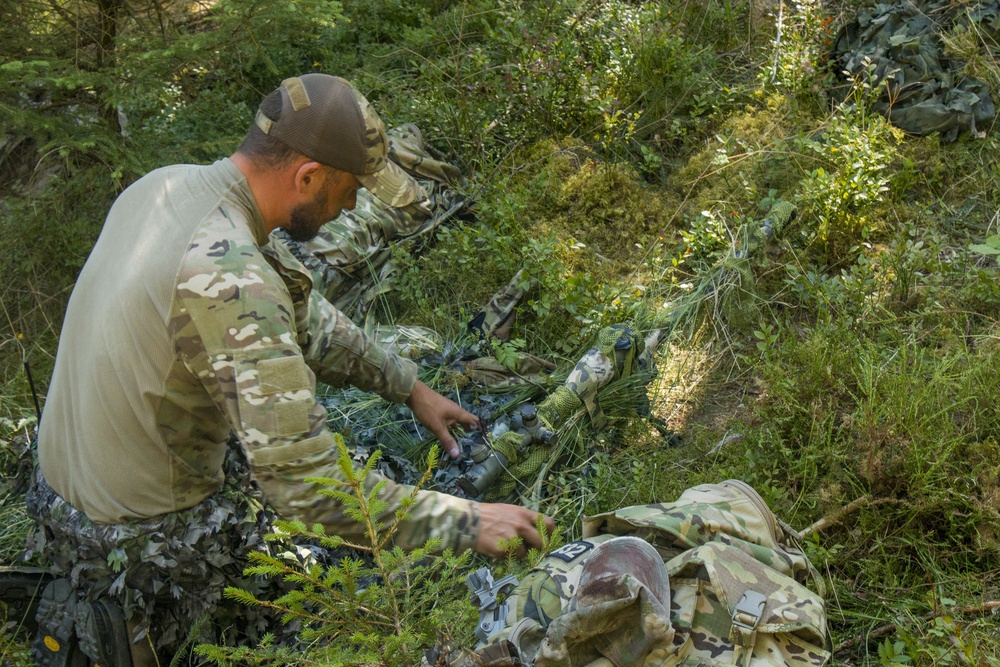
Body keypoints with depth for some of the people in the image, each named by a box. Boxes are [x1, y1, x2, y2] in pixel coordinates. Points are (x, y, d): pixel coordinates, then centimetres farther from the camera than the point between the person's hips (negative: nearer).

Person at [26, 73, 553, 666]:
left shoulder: (164, 185, -4)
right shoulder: (230, 280, -33)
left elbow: (300, 316, 7)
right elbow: (311, 490, -33)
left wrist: (408, 385, 9)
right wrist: (468, 523, -23)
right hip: (144, 542, -8)